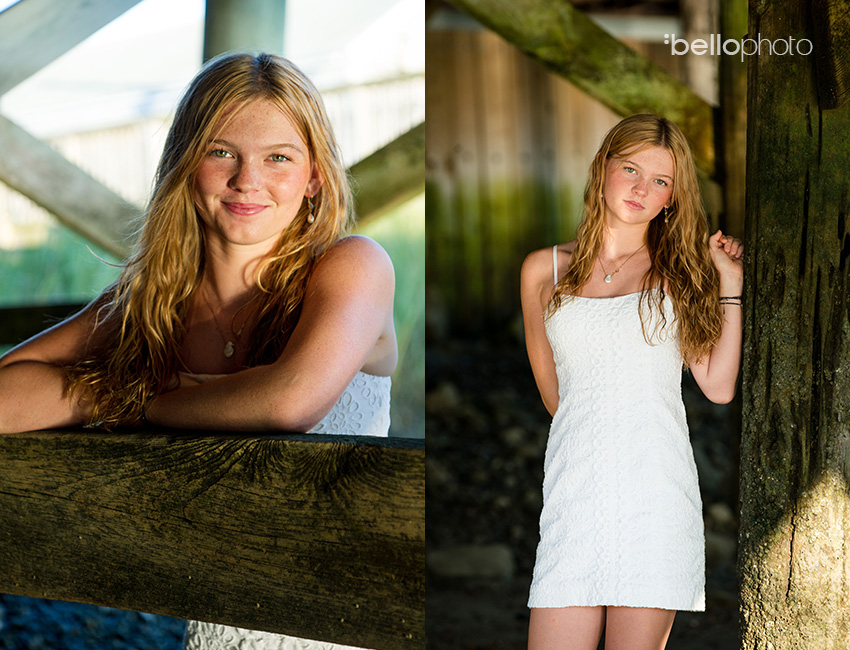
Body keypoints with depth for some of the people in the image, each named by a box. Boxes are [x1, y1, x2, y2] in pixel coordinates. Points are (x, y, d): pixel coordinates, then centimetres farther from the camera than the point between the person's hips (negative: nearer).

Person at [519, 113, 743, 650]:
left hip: (656, 490, 0)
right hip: (574, 495, 1)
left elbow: (719, 387, 4)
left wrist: (731, 283, 4)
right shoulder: (544, 271, 12)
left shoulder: (680, 273, 12)